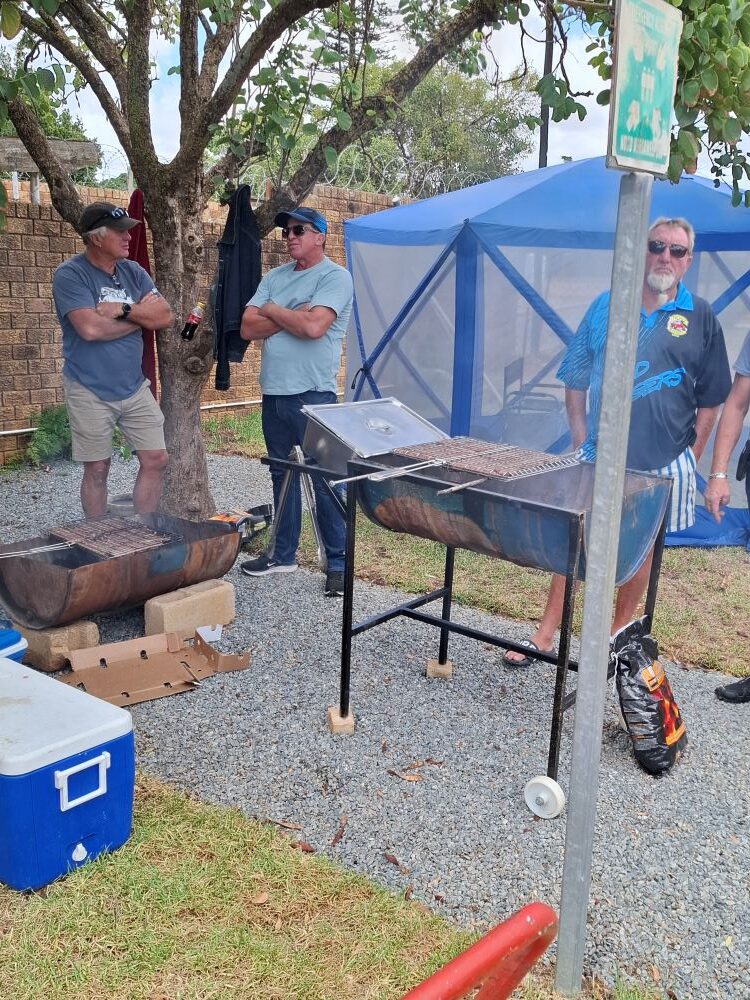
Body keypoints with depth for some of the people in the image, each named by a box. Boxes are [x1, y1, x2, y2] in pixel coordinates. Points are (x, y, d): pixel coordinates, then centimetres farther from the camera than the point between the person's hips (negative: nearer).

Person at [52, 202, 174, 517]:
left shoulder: (133, 272, 6)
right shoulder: (70, 275, -12)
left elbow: (165, 317, -2)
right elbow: (90, 328, -25)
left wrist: (123, 309, -17)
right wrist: (141, 315, -10)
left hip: (135, 387, 5)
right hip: (90, 392, -5)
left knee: (156, 460, 4)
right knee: (97, 469, 6)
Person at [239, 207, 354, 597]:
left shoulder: (334, 276, -6)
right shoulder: (274, 278, 13)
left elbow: (314, 327, -22)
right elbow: (247, 328, 3)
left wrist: (272, 311, -6)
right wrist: (291, 315, -10)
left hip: (313, 395, -7)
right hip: (274, 393, 7)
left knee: (325, 480, -3)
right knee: (282, 475, 15)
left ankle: (338, 562, 7)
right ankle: (283, 553, 28)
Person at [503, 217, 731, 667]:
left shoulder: (700, 318, 1)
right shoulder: (607, 306, 4)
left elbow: (711, 399, 5)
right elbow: (575, 380, 8)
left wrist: (691, 457, 1)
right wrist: (581, 440, 2)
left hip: (663, 463, 0)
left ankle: (619, 634, 28)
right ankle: (545, 637, 13)